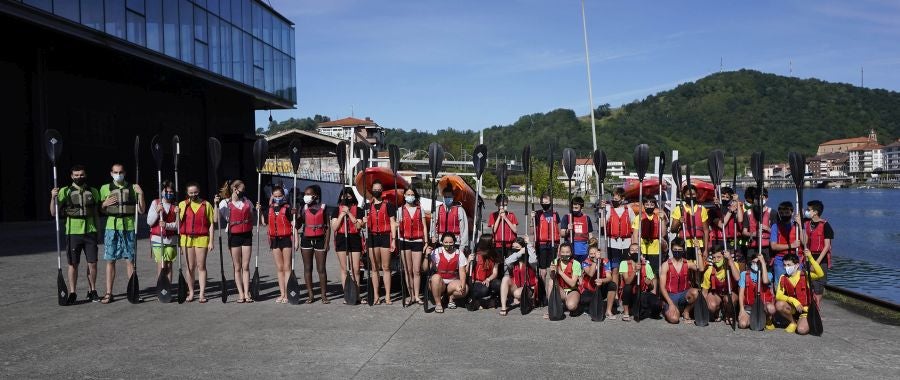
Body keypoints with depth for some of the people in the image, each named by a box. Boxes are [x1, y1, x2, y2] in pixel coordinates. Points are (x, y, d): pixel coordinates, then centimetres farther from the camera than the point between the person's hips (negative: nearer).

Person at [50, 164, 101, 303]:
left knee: (92, 263, 2)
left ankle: (92, 291, 15)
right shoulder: (65, 191, 1)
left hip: (90, 232, 2)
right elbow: (54, 213, -1)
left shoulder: (93, 191, 8)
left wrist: (97, 230, 12)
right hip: (72, 232, -2)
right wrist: (53, 197, -16)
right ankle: (72, 293, 13)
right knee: (73, 264, 3)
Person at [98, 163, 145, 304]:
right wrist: (105, 203, -5)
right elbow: (100, 211, 15)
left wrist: (140, 194, -7)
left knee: (130, 260, 2)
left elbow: (141, 210, 3)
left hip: (128, 228, -1)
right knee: (110, 260, 2)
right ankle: (108, 293, 8)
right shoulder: (105, 188, 8)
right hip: (112, 228, 1)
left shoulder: (132, 188, 6)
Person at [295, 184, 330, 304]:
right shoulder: (304, 208, 6)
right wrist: (295, 215, -13)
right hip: (306, 239, 2)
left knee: (321, 268, -1)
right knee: (307, 268, 5)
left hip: (320, 239, -2)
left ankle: (324, 294, 4)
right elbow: (298, 225, 5)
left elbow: (327, 226, 1)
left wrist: (327, 242, -5)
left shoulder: (323, 207, 1)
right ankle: (310, 294, 12)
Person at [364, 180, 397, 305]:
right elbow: (365, 223, 16)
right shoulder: (368, 206, 14)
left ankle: (387, 296, 0)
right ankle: (376, 296, 7)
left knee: (386, 267, -2)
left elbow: (392, 223, 3)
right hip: (372, 237, 3)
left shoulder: (388, 205, 6)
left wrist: (393, 239, -5)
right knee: (374, 268, 4)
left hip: (385, 236, -3)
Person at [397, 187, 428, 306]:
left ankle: (417, 296, 4)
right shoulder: (401, 210, 8)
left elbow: (424, 226, 8)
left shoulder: (420, 209, 8)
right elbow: (398, 226, 5)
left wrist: (426, 242, 1)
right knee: (408, 270, 2)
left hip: (417, 241, 0)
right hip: (405, 241, 0)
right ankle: (411, 296, 8)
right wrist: (398, 242, -4)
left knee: (417, 271, -3)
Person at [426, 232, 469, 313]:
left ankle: (451, 297, 7)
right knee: (436, 277, -35)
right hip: (438, 283, -2)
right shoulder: (436, 252, -7)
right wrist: (427, 256, -28)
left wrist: (462, 286, -22)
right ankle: (438, 303, -17)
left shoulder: (459, 254, 0)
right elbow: (426, 269, -12)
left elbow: (462, 272, -5)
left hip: (453, 282, 2)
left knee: (465, 289, -26)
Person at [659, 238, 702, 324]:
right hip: (671, 295, -3)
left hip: (683, 294, 3)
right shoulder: (666, 265, -4)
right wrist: (670, 303, -18)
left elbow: (701, 269, -17)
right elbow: (662, 287, -8)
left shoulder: (687, 263, 5)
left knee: (695, 292, -32)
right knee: (674, 319, -27)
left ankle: (686, 311, -3)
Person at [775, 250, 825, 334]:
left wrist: (810, 258, -37)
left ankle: (806, 321, 11)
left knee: (801, 330, -27)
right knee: (779, 305, -30)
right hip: (792, 309, 3)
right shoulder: (783, 278, -5)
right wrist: (793, 300, -28)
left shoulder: (805, 275, -11)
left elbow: (820, 274, -31)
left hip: (805, 309, -3)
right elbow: (778, 296, -12)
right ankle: (793, 322, 0)